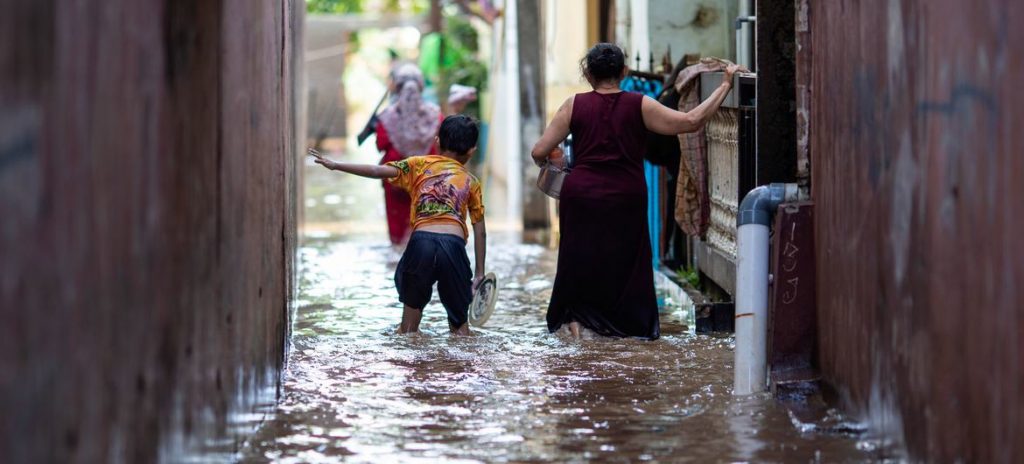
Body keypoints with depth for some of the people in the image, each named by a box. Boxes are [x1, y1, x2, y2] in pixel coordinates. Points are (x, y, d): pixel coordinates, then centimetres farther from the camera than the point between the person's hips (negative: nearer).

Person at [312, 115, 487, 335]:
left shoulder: (420, 165, 18)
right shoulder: (471, 182, 20)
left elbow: (378, 171, 5)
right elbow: (480, 231, 16)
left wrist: (336, 166, 7)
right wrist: (479, 273, 19)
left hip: (421, 241, 0)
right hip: (454, 244, 0)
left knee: (408, 329, 10)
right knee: (459, 326, 12)